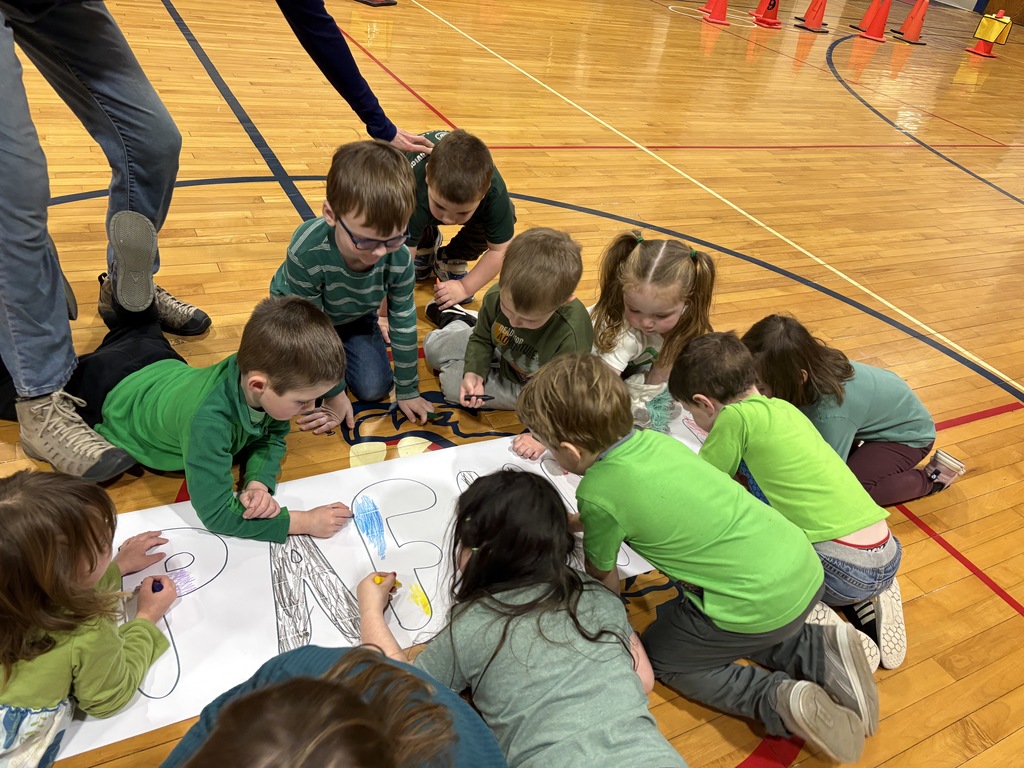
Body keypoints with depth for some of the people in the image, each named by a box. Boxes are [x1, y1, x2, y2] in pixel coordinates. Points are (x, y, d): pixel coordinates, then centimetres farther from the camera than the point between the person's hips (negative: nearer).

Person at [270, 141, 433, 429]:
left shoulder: (399, 259, -32)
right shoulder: (306, 253, -42)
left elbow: (404, 325, -16)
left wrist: (407, 390, -8)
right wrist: (333, 392, -20)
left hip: (353, 318, 2)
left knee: (375, 388, -10)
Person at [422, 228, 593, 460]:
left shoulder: (571, 334, -43)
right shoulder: (496, 297, -28)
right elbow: (482, 339, -7)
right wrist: (473, 372, -23)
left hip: (525, 388, -4)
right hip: (501, 353, 4)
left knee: (452, 381, -9)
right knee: (432, 346, 8)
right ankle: (458, 321, 41)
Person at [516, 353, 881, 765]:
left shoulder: (596, 494, -16)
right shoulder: (652, 437, 4)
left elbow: (604, 580, 4)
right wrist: (578, 523, 34)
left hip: (759, 604, -7)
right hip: (805, 568, 7)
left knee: (659, 656, 17)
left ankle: (779, 701, 1)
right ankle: (821, 652, 15)